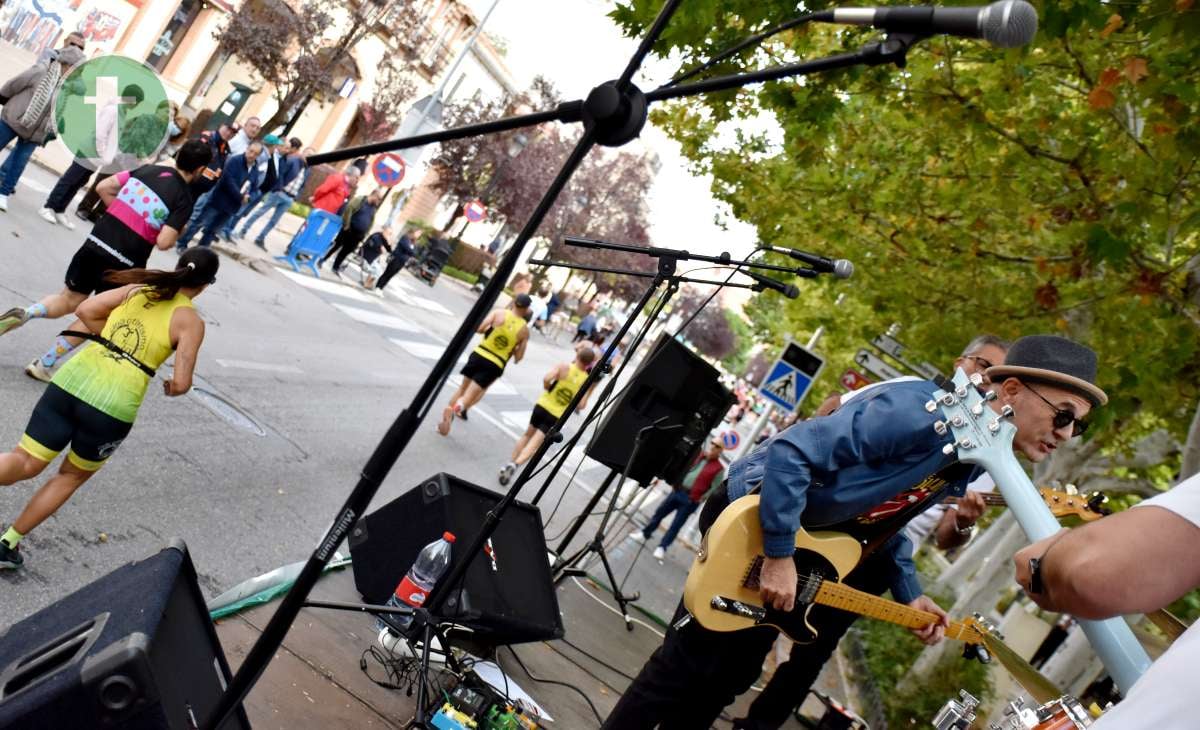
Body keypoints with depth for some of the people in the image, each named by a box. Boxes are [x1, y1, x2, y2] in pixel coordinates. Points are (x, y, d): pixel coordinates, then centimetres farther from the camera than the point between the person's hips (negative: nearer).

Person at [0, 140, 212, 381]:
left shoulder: (148, 169, 5)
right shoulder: (184, 199, -12)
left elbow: (103, 187, 6)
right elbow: (163, 243, -18)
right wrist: (175, 235, 4)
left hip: (96, 243, 5)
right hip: (124, 263, -5)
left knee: (69, 300, 24)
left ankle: (23, 314, -2)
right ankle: (44, 365, 16)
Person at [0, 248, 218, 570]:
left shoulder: (139, 288, 11)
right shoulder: (191, 321, -2)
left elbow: (85, 310, 8)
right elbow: (182, 382, -8)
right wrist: (171, 387, 15)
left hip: (72, 380, 3)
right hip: (113, 406, -3)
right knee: (73, 475, 23)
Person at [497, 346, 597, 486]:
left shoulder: (564, 366, -10)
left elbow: (546, 378, -23)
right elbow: (581, 405, -11)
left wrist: (548, 389, -2)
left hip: (543, 405, 1)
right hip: (557, 416, -1)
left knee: (528, 434, 23)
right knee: (534, 444, 1)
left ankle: (511, 463, 21)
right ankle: (515, 464, -20)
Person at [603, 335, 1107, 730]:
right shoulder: (921, 412, -30)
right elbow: (791, 452, -34)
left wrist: (908, 594, 5)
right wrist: (779, 556, -30)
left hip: (811, 535, 9)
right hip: (752, 515, -9)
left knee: (735, 674, 18)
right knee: (689, 663, -2)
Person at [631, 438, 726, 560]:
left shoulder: (719, 469, -7)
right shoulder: (698, 454, 7)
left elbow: (715, 489, -9)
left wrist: (700, 499, -12)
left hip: (690, 500, -5)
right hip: (677, 491, 5)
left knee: (676, 525, 1)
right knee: (659, 513, 12)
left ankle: (662, 548, 12)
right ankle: (644, 534, 27)